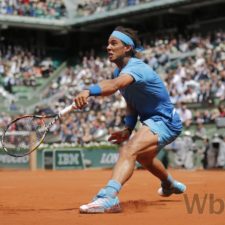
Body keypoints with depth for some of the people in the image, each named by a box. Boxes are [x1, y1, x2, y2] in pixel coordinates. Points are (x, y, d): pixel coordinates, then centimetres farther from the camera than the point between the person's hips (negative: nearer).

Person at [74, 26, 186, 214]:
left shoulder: (136, 68, -28)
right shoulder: (119, 71, 1)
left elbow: (114, 84, -51)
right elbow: (132, 104, 7)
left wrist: (89, 91, -67)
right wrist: (128, 129, -9)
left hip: (164, 121, -11)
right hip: (151, 121, 11)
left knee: (129, 150, -35)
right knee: (142, 156, 36)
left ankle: (109, 196, -56)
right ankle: (170, 185, 66)